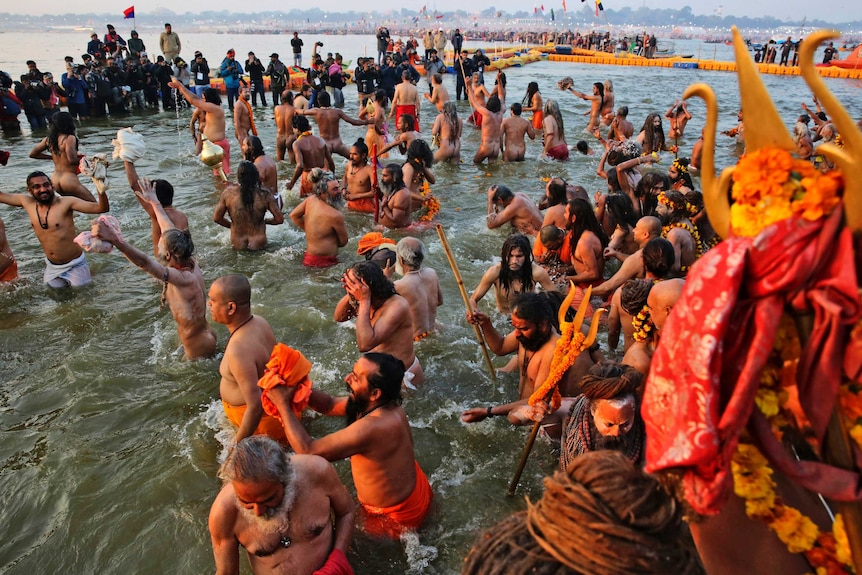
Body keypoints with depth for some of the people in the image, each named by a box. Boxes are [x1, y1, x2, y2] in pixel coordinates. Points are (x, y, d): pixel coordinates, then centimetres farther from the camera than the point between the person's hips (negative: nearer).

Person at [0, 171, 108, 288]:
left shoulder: (66, 203, -20)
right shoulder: (27, 202, -3)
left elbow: (102, 208, -29)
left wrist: (101, 191, -47)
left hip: (75, 266, -5)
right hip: (51, 267, 5)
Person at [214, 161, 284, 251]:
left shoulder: (228, 193, -12)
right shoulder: (265, 195, -16)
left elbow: (216, 218, -4)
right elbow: (279, 219, -9)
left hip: (237, 245, 1)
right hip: (258, 244, -1)